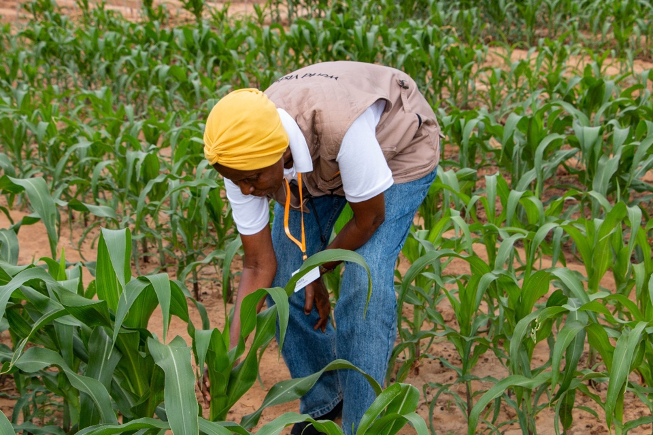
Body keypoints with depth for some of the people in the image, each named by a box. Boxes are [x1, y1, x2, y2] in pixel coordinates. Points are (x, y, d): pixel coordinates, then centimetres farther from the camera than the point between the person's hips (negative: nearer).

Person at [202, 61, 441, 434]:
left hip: (398, 150, -4)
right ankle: (321, 402, 19)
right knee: (284, 277, -5)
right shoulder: (244, 156, -27)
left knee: (364, 280, -22)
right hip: (319, 166, 5)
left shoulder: (340, 127, -45)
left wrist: (317, 272, -11)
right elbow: (258, 266, -18)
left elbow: (370, 217, -25)